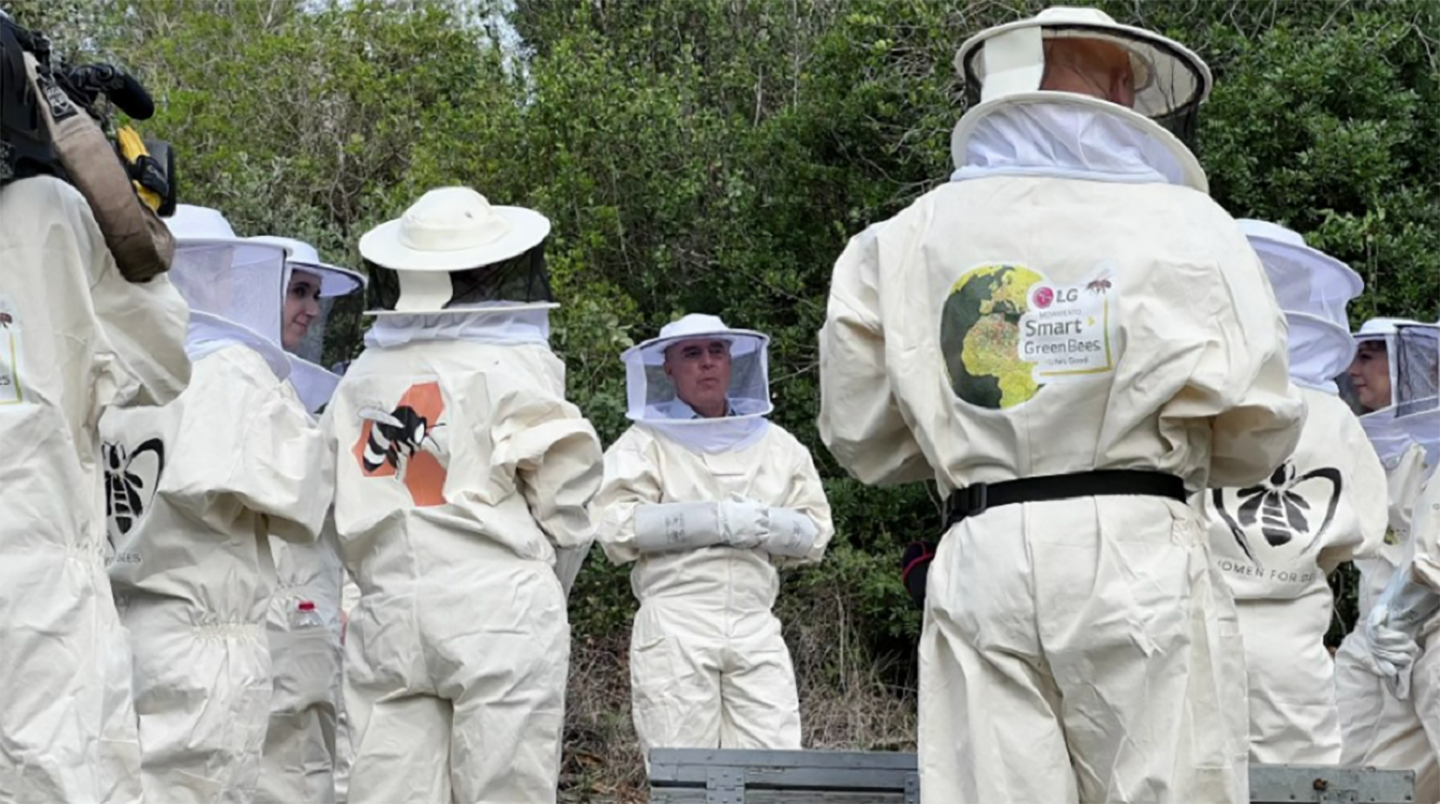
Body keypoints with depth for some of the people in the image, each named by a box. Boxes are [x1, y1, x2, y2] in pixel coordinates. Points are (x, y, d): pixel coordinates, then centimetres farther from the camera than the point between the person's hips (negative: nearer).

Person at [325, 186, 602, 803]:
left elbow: (343, 518, 9)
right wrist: (546, 588, 14)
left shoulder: (359, 381, 12)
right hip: (499, 608, -4)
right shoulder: (515, 365, -1)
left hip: (386, 616, 4)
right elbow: (565, 499, -1)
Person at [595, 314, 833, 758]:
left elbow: (815, 533, 13)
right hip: (673, 632, -3)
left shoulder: (776, 445, 19)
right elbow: (617, 528, -6)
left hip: (756, 634, 3)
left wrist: (756, 523, -7)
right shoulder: (646, 443, 9)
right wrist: (716, 520, -11)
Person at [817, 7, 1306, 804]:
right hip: (1136, 554, -3)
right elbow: (1257, 436, 4)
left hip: (979, 559, 3)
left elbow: (859, 437, 14)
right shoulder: (1183, 224, 1)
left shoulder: (905, 239, 9)